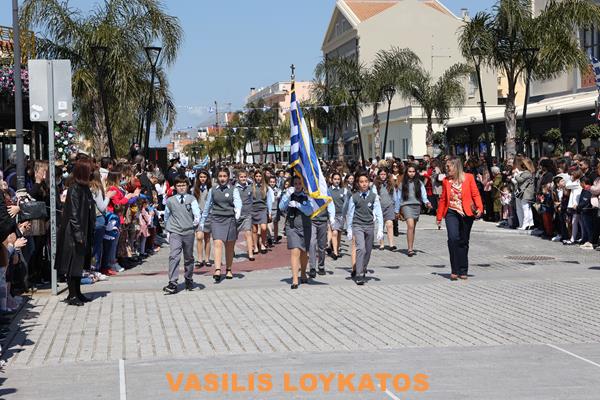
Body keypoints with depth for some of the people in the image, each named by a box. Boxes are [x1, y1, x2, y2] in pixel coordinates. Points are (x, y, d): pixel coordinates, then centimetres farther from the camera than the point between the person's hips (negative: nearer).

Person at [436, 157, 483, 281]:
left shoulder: (468, 177, 2)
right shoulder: (446, 180, 9)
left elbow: (475, 194, 0)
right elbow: (443, 199, 15)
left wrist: (479, 208, -15)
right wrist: (439, 216, 16)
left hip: (466, 214, -1)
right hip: (451, 213, 1)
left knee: (463, 242, 6)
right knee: (453, 238, -17)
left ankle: (463, 271, 17)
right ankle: (455, 271, -11)